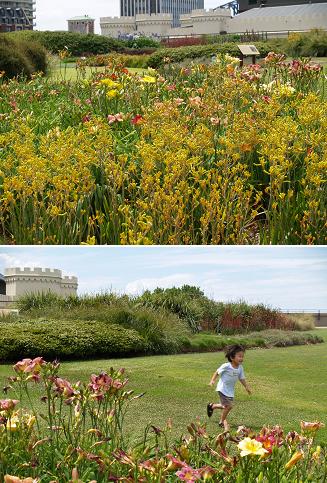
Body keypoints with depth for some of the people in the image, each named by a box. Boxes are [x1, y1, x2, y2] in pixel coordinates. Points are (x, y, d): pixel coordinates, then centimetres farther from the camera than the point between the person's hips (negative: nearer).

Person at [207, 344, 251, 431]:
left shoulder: (240, 368, -3)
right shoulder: (226, 366, -19)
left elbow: (242, 378, 7)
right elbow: (217, 372, -8)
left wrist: (247, 387, -2)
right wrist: (212, 380, -19)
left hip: (231, 390, 7)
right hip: (223, 389, -6)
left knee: (226, 406, 9)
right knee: (229, 406, -12)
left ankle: (212, 406, 37)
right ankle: (222, 421, 10)